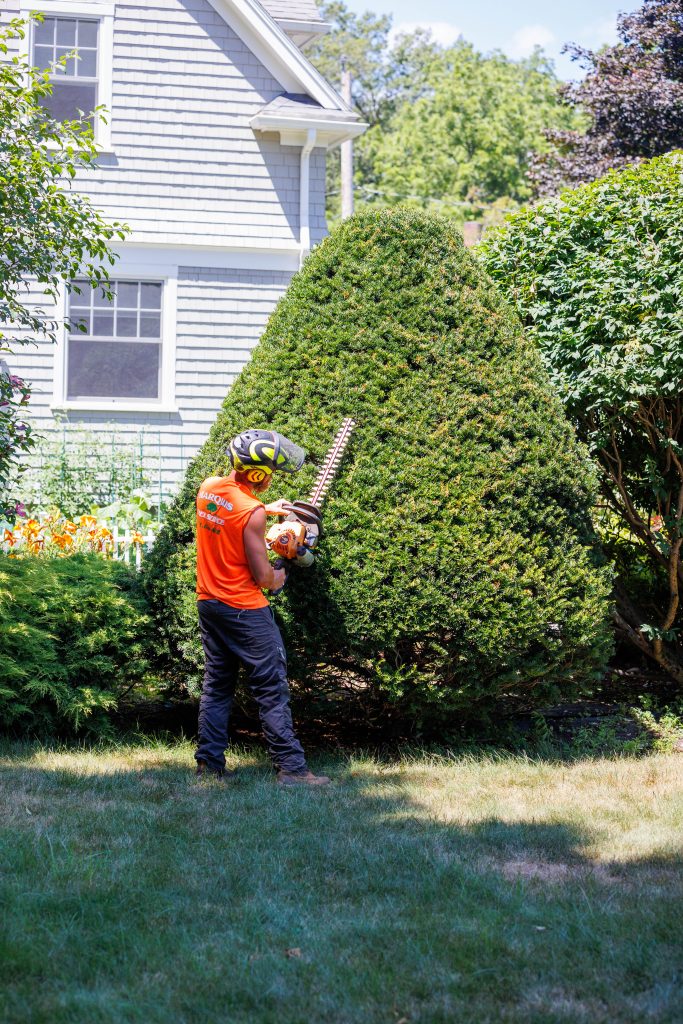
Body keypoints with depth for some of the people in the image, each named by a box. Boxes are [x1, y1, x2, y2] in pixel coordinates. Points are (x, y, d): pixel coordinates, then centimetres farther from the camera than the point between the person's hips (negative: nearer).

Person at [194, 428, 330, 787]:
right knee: (272, 690, -3)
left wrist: (265, 509, 22)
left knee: (216, 686, 15)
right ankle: (291, 768, -3)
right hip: (244, 610, -8)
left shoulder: (208, 488, 0)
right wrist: (276, 579, 5)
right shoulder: (252, 513, -22)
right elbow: (262, 576, -16)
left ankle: (209, 762, 14)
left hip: (208, 603, 8)